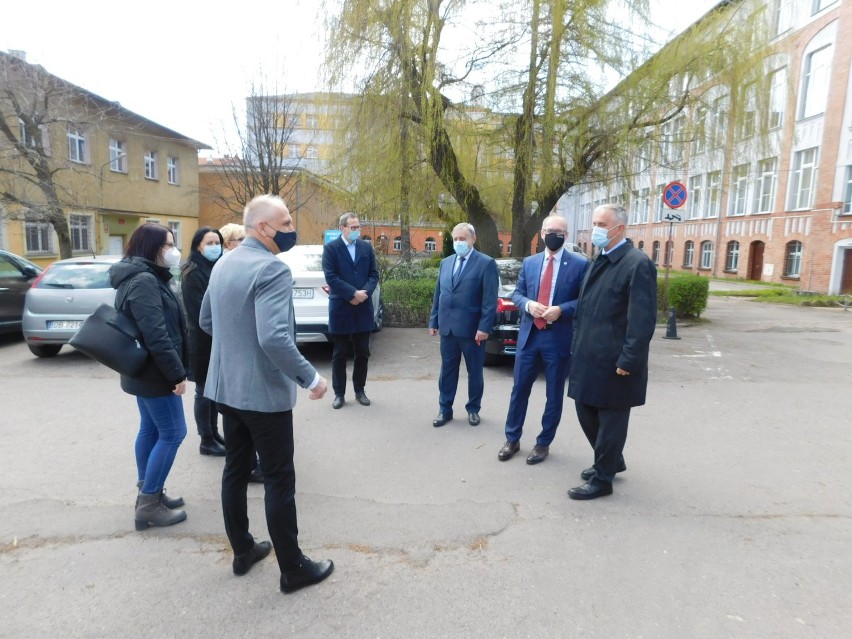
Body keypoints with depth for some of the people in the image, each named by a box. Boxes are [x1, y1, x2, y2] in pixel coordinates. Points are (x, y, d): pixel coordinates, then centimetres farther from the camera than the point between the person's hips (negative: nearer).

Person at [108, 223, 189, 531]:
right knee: (172, 433, -3)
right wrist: (177, 373, -22)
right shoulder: (144, 281, -20)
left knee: (150, 429, 16)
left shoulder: (143, 277, 13)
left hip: (144, 370, 11)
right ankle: (149, 504, 6)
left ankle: (148, 494, 28)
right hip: (155, 372, -11)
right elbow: (155, 335, -27)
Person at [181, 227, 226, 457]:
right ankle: (206, 441, 11)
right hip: (203, 339, -8)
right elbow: (197, 311, -18)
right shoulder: (192, 273, -12)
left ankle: (214, 432, 27)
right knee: (204, 390, 2)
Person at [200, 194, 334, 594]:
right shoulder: (273, 269, -21)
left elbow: (206, 321, 18)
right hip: (264, 392, -9)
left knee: (235, 471, 18)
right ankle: (293, 568, 17)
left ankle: (243, 551, 34)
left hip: (226, 388, 9)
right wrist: (311, 378, -21)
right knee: (279, 481, 3)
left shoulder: (223, 264, 8)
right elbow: (275, 338, -31)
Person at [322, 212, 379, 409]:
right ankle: (339, 393, 18)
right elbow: (331, 277, -12)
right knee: (340, 354, 6)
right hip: (341, 308, -3)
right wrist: (353, 293, -18)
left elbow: (374, 274, 6)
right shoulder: (330, 248, -3)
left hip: (363, 308, 4)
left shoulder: (366, 247, 9)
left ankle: (359, 391, 24)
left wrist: (364, 292, -12)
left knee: (362, 353, 9)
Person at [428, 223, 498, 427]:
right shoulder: (446, 262, 12)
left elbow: (490, 300, -11)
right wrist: (433, 321, 11)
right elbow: (438, 294, 14)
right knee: (447, 370, 12)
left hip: (472, 328, -5)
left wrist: (484, 327, -17)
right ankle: (445, 409, 23)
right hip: (447, 327, 5)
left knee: (474, 371, 10)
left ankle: (473, 409, 26)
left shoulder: (486, 263, -6)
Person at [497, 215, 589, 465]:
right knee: (519, 389, 10)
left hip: (559, 338, -3)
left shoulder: (580, 264, -4)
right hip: (529, 335, 3)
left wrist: (562, 310, -20)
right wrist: (528, 304, -10)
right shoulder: (529, 262, 9)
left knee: (554, 394, 10)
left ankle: (543, 443, 26)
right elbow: (517, 293, 11)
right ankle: (512, 439, 26)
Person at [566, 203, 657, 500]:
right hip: (589, 356, 9)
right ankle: (611, 461, 40)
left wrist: (628, 361, -19)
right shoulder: (599, 261, 13)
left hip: (614, 361, -9)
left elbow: (643, 319, -19)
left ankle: (602, 479, 22)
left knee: (611, 419, 6)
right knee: (586, 412, 18)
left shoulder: (638, 264, -15)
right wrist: (577, 345, 14)